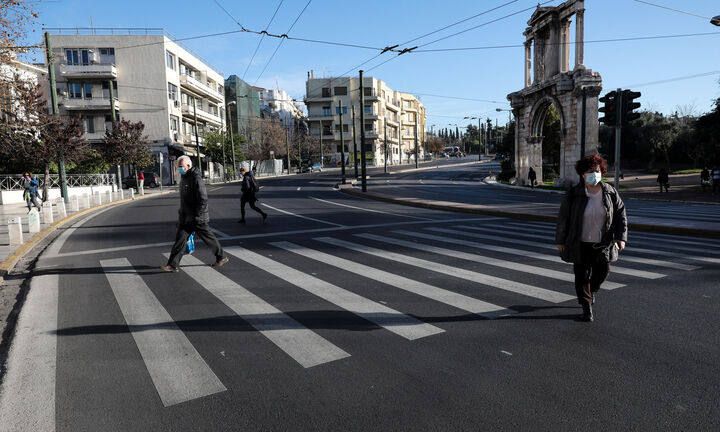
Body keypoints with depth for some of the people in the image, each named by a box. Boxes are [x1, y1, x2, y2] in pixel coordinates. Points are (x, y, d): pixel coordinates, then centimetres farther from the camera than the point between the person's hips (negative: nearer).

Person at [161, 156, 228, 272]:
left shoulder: (196, 179, -18)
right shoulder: (184, 177, 12)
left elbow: (203, 199, -22)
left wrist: (196, 216, -23)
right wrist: (181, 214, 22)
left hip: (197, 218, -9)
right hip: (186, 217, 9)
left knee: (209, 238, 3)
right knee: (180, 239, 7)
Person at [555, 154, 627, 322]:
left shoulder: (610, 192, 0)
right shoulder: (573, 194, -7)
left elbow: (621, 215, 5)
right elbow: (563, 218, -3)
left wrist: (621, 237, -4)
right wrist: (560, 240, -1)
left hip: (602, 243, 2)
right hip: (581, 244, -2)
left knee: (603, 272, 8)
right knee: (582, 275, 2)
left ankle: (592, 289, 42)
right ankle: (587, 308, 16)